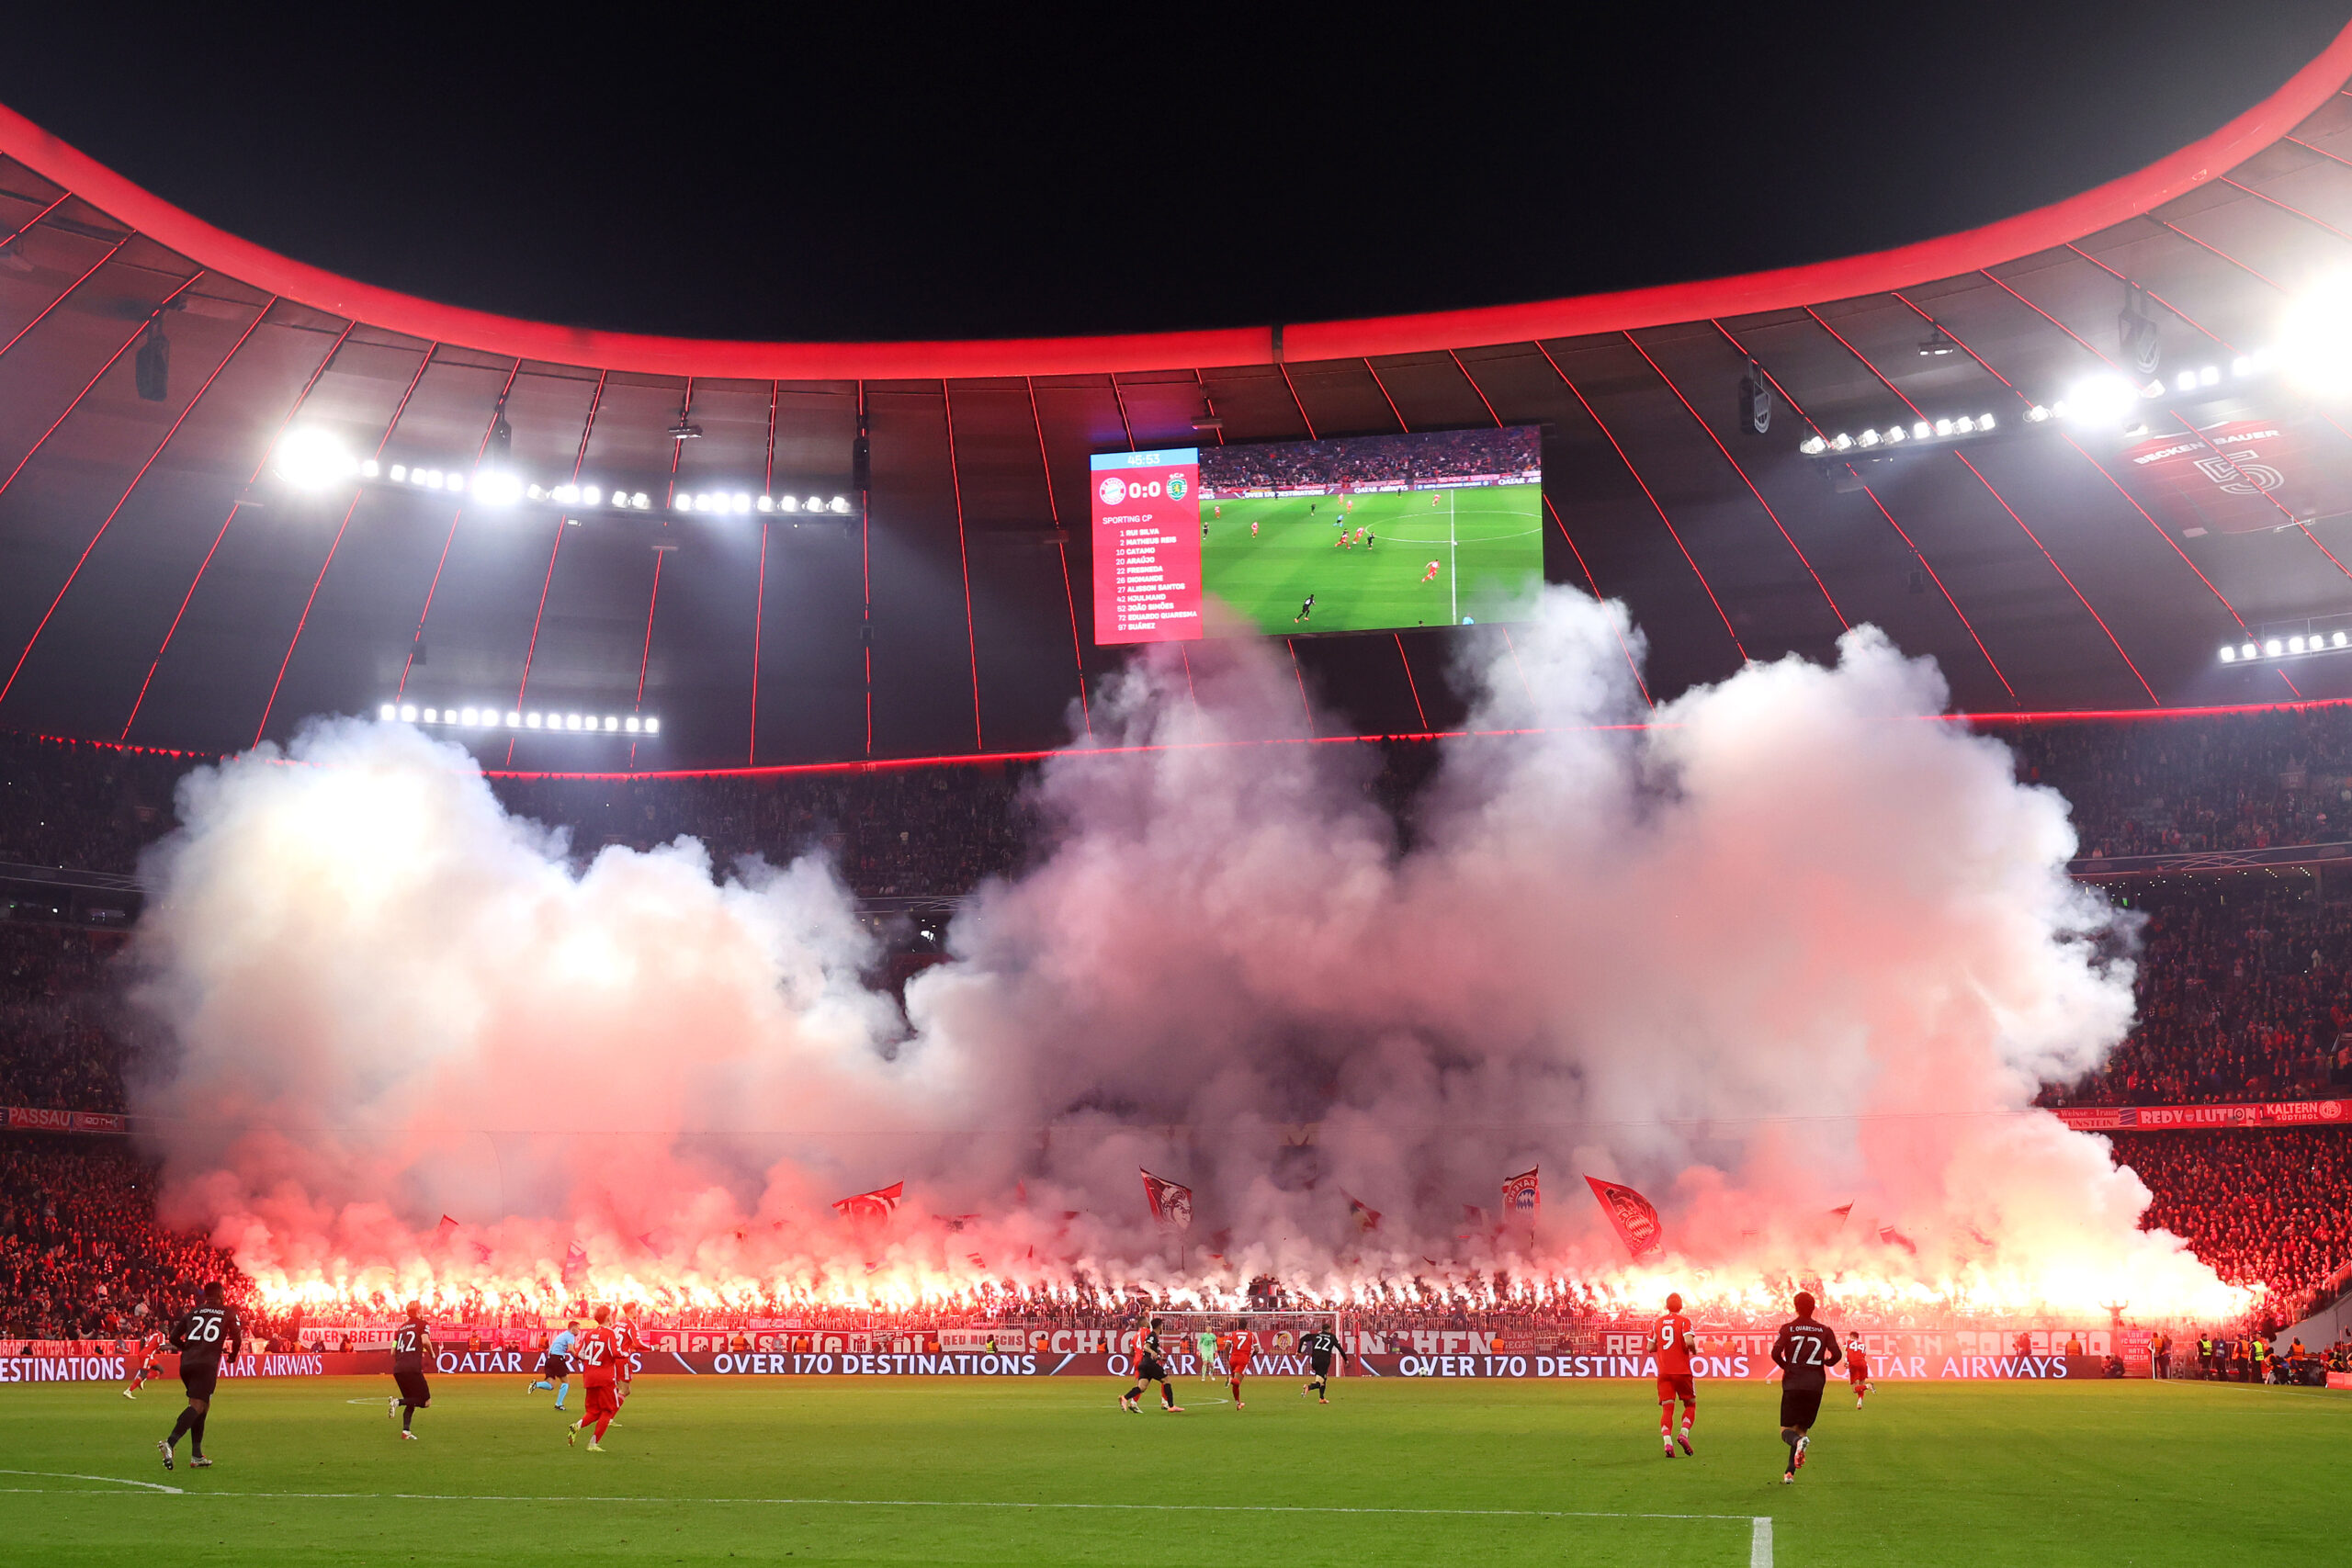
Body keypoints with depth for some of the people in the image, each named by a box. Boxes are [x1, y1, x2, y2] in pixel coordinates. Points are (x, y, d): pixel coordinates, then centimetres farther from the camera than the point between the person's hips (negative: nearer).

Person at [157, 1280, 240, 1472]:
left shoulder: (193, 1312, 19)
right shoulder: (228, 1313, 12)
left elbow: (174, 1337, 14)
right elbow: (237, 1339, 9)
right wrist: (232, 1355, 30)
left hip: (186, 1363, 5)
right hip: (207, 1365, -5)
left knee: (203, 1406, 18)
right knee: (196, 1406, -13)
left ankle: (197, 1456, 16)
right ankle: (170, 1442, -37)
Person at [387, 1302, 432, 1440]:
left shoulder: (401, 1328, 21)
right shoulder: (422, 1324, 4)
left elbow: (393, 1352, 16)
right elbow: (425, 1341, -14)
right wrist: (431, 1353, 4)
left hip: (397, 1369, 7)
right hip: (413, 1368, -7)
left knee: (411, 1402, 18)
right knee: (425, 1401, 0)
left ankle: (405, 1431, 6)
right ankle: (398, 1402, -20)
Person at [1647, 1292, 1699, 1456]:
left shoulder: (1657, 1323, 8)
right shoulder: (1684, 1321, -4)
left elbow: (1651, 1347, 7)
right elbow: (1688, 1341, -19)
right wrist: (1693, 1349, 2)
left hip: (1663, 1372, 3)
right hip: (1682, 1371, -3)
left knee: (1666, 1409, 0)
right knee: (1691, 1404, 14)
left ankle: (1667, 1442, -17)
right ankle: (1684, 1434, -7)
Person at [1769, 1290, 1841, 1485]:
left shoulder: (1787, 1328, 0)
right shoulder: (1824, 1330, 5)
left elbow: (1775, 1353, -10)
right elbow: (1836, 1354, -4)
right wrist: (1825, 1363, 17)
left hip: (1792, 1383, -2)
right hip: (1815, 1385, 2)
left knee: (1787, 1430, 4)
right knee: (1802, 1428, 13)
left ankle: (1799, 1441, -32)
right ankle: (1790, 1473, 5)